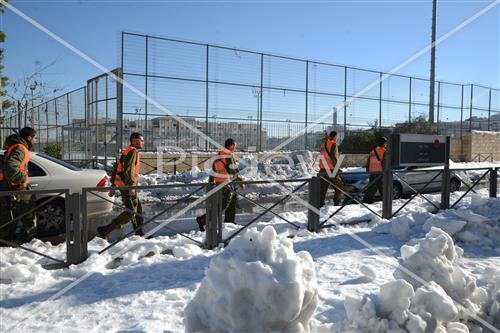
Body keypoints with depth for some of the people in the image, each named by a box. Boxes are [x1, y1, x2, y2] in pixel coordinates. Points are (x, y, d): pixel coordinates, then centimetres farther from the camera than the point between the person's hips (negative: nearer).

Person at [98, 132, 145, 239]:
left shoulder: (127, 151, 19)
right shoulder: (133, 152, -12)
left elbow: (117, 167, 22)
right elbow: (128, 169, -23)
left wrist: (113, 183, 23)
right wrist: (131, 186, -26)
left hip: (123, 185, 11)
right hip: (127, 186, -11)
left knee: (138, 209, 17)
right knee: (131, 212, -10)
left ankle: (139, 233, 26)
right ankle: (105, 230, -10)